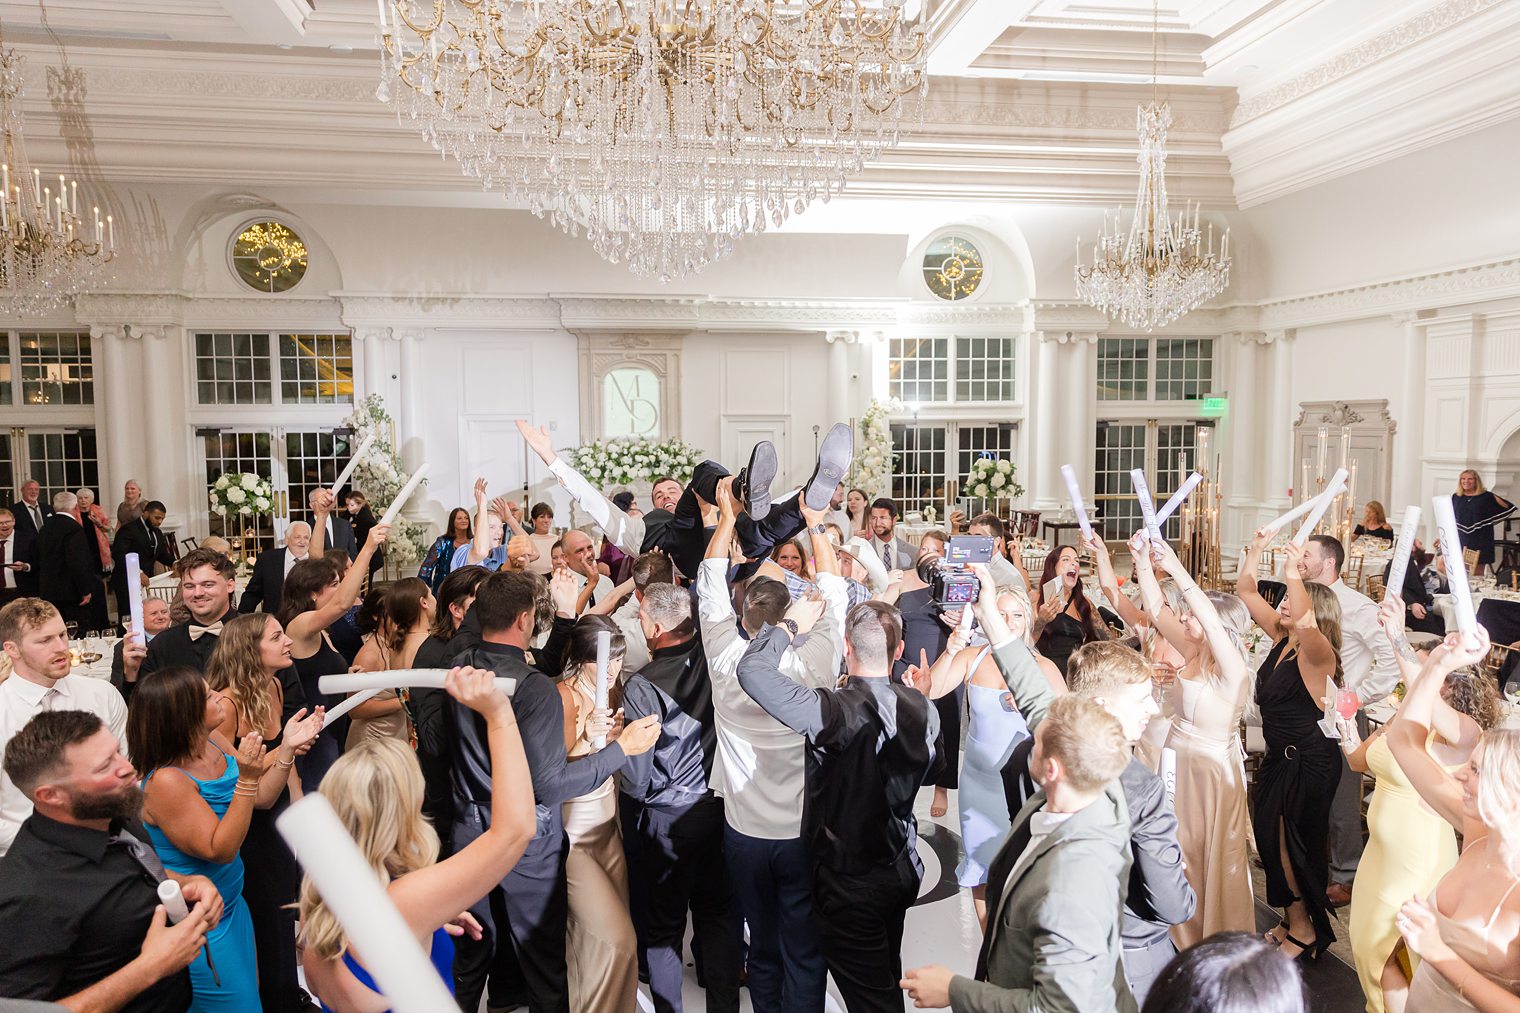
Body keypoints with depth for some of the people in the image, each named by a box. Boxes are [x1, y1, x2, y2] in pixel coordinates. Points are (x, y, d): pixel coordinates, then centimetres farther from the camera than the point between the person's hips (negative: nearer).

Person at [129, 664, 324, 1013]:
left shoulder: (213, 741, -6)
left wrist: (288, 748, -10)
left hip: (230, 903, 8)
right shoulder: (165, 781, -29)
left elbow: (261, 798, 3)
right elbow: (220, 850, -26)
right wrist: (246, 779, -35)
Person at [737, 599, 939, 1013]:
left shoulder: (835, 711, -30)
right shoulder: (923, 710, -9)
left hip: (850, 885, -6)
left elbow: (751, 670, -32)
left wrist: (791, 625, -16)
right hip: (901, 869, 6)